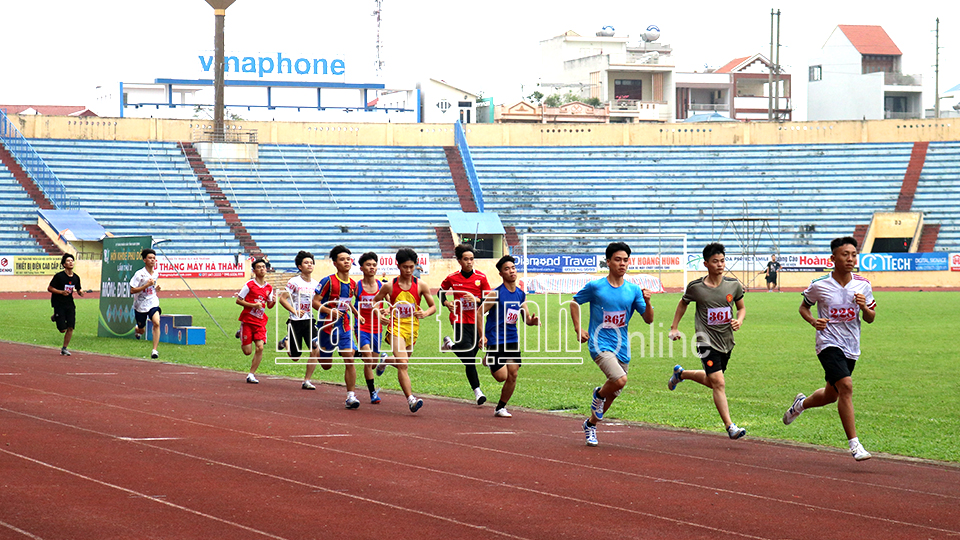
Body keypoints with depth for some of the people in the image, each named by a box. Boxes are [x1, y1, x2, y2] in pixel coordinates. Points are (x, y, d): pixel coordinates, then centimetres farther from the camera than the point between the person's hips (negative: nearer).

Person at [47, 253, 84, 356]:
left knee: (70, 327, -5)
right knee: (63, 329, -5)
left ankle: (64, 348, 10)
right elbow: (49, 288, -8)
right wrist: (61, 292, -21)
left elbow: (79, 289, 17)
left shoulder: (76, 278, 4)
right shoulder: (59, 276, -12)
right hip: (59, 304, -4)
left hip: (70, 304, 4)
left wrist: (80, 292, -7)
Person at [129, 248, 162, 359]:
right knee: (142, 330, 12)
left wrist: (156, 288, 2)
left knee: (157, 323, -24)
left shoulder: (156, 273, 2)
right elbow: (132, 291, -17)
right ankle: (137, 330, 52)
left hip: (153, 303, 3)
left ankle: (154, 350, -21)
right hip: (140, 305, -3)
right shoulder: (139, 274, -15)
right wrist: (147, 285, -26)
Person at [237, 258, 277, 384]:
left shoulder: (269, 287, 6)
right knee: (247, 351, -2)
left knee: (260, 347, -14)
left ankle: (251, 374, -2)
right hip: (247, 320, -3)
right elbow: (238, 300, -7)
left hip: (260, 321, 3)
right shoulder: (249, 285, -8)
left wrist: (273, 302, -7)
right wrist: (254, 305, -18)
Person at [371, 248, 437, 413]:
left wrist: (425, 313, -18)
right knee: (403, 364, -18)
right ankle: (411, 399, -23)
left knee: (402, 362, 21)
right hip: (396, 327, -3)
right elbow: (375, 301, 10)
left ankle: (385, 361, 57)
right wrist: (379, 314, -10)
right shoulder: (390, 286, -5)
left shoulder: (420, 286, -3)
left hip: (413, 328, 3)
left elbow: (433, 306, 4)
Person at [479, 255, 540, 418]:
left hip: (512, 339, 5)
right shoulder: (496, 294, -12)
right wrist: (482, 336, -16)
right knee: (502, 376, -8)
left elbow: (526, 318, 12)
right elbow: (479, 313, -10)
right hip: (496, 341, -5)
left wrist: (533, 320, -12)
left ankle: (500, 408, 17)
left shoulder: (521, 295, 7)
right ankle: (489, 360, 25)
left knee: (512, 375, 1)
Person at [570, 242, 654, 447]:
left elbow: (649, 320, 3)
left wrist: (647, 302, -15)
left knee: (613, 393, 12)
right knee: (620, 380, -28)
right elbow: (574, 302, 11)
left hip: (622, 348, 5)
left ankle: (590, 424, 36)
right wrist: (578, 328, 3)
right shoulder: (595, 287, -5)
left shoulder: (633, 290, 4)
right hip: (600, 344, -5)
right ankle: (598, 395, 5)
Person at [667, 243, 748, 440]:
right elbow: (683, 303, 12)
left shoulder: (733, 285, -2)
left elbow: (741, 307, 13)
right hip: (707, 340, -5)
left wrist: (739, 320, -8)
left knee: (711, 382, 20)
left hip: (726, 340, 5)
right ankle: (730, 427, -16)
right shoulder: (696, 287, -8)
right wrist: (674, 328, 11)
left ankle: (681, 373, 49)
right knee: (718, 383, -16)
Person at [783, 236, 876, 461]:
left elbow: (871, 318, 8)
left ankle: (801, 403, 51)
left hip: (851, 348, 5)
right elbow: (804, 307, 9)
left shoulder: (863, 285, 0)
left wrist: (864, 307, -15)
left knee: (831, 395, 17)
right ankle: (854, 444, -22)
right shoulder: (819, 285, -8)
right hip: (829, 343, -5)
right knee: (846, 386, -24)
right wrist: (813, 321, -12)